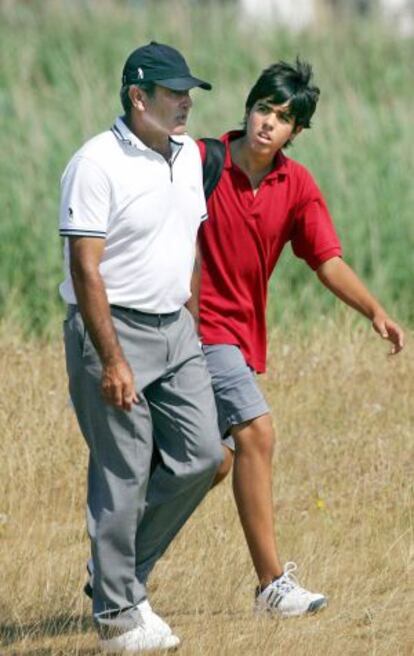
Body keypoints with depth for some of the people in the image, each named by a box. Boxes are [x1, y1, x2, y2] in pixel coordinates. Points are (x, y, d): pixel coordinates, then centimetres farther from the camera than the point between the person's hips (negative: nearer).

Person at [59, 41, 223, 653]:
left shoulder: (188, 154, 9)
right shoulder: (98, 164, -17)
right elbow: (85, 268, -19)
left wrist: (189, 324, 17)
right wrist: (112, 361, -23)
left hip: (176, 328, 8)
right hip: (114, 328, -8)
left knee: (200, 457, 5)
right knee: (123, 476, -4)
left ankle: (125, 572, 20)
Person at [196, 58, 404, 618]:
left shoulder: (297, 187, 2)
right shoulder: (202, 162, -13)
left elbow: (328, 261, -3)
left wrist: (375, 312, -18)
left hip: (243, 331, 7)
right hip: (202, 324, -7)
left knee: (214, 462, 13)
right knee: (256, 432, -18)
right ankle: (272, 582, -15)